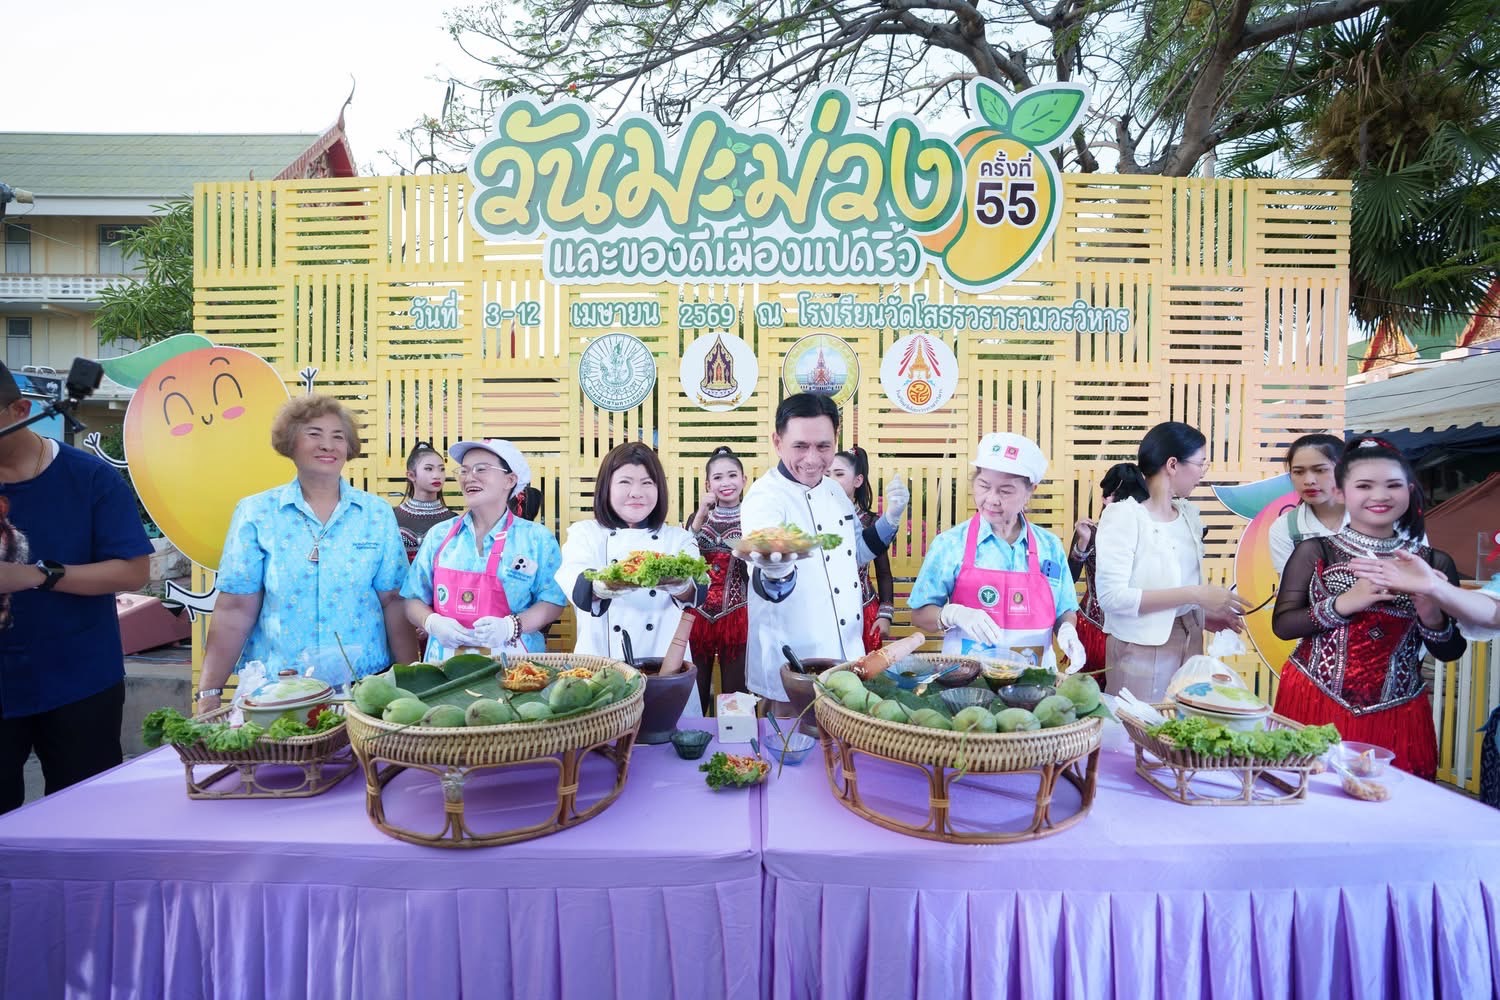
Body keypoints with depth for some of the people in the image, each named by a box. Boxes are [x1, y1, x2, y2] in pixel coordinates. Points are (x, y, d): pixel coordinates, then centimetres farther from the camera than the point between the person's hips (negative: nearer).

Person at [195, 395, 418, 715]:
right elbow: (234, 609, -2)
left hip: (364, 685, 1)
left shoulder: (377, 513, 2)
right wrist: (209, 693, -5)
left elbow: (393, 602, 0)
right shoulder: (255, 513, 0)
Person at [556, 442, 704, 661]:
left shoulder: (678, 538, 9)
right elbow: (576, 583, -12)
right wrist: (601, 587, -33)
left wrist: (681, 587, -29)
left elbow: (696, 591, -7)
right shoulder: (584, 533, 7)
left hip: (664, 658, 1)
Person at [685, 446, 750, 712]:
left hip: (735, 617, -2)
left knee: (735, 695, 5)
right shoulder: (699, 516, 8)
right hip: (698, 615, 2)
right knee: (694, 696, 8)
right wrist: (701, 516, -14)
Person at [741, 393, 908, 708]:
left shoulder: (834, 489, 4)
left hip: (847, 654, 8)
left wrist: (891, 517, 2)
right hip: (792, 666, -7)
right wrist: (775, 570, -57)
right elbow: (768, 588, -35)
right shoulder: (765, 496, -19)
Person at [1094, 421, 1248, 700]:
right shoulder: (1123, 515, -14)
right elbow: (1111, 595, -22)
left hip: (1190, 644, 7)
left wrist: (1205, 614, 0)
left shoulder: (1188, 513, 8)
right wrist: (1194, 595, -23)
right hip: (1142, 651, -6)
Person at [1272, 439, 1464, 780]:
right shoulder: (1315, 552, -3)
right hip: (1315, 706, -2)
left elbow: (1450, 651, 6)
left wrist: (1431, 616, -13)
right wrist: (1344, 603, -20)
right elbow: (1282, 624, -8)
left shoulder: (1433, 563, 3)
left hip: (1397, 716, 2)